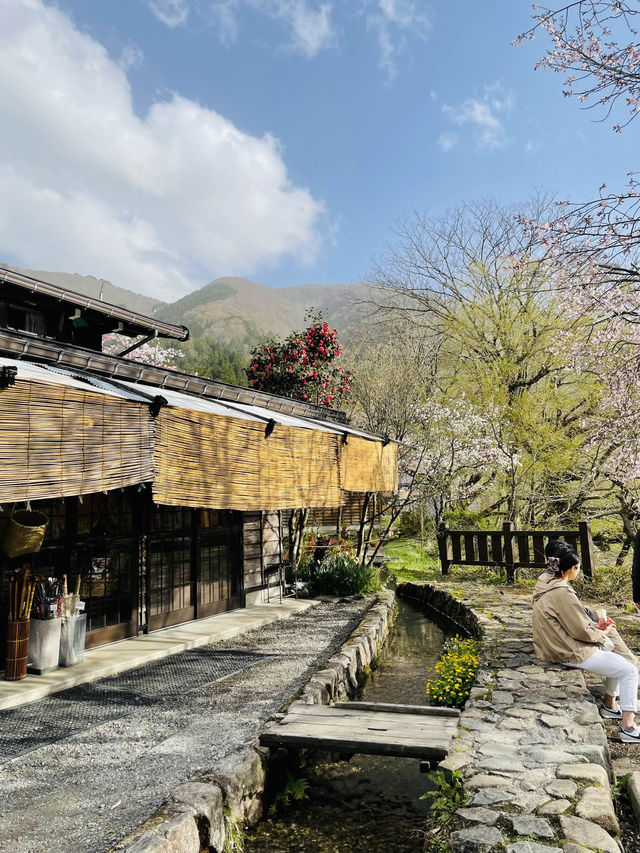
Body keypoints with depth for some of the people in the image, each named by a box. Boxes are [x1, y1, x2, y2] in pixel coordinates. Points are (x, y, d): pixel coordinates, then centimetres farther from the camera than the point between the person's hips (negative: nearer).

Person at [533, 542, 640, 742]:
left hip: (559, 644, 10)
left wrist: (594, 626, 6)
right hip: (571, 654, -10)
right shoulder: (562, 593, -28)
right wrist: (602, 633, -1)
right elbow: (582, 632, -20)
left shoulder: (546, 585, 2)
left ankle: (609, 705, 30)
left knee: (616, 652, 23)